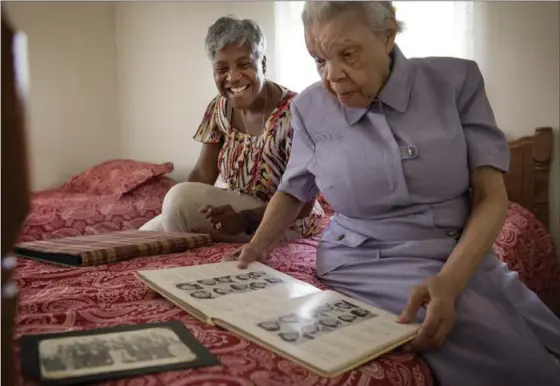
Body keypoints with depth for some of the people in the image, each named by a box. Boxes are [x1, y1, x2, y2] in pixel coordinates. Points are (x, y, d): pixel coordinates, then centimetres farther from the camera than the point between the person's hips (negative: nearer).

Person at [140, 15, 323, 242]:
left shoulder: (294, 113, -23)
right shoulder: (219, 108, -2)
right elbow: (203, 173, 0)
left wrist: (245, 220, -38)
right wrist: (171, 212, -17)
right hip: (234, 210, 6)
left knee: (181, 197, -24)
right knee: (147, 234, -7)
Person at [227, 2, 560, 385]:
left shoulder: (456, 81, -6)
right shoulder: (311, 108, -3)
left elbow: (492, 197, -8)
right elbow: (293, 190, 13)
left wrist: (450, 280, -24)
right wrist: (260, 243, -5)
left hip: (469, 258, 3)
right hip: (370, 263, -2)